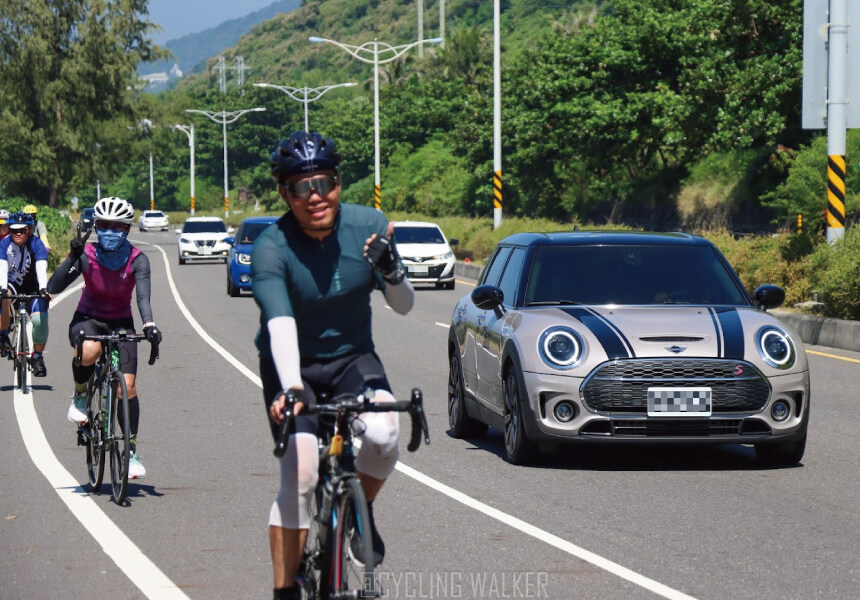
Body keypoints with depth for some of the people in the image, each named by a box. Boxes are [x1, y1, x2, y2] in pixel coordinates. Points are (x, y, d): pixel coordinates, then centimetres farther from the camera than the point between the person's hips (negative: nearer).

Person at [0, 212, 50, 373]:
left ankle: (37, 356, 1)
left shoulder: (36, 244, -17)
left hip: (33, 289, 0)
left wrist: (43, 289, -47)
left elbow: (41, 269, -30)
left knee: (39, 320, -23)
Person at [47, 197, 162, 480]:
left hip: (121, 323, 1)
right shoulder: (86, 255, -16)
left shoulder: (137, 259, -15)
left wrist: (149, 324, -47)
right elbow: (53, 287, -24)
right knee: (89, 350, -38)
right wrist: (72, 257, -38)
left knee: (127, 385, -12)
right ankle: (80, 396, -7)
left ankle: (131, 451, 1)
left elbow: (143, 296, -28)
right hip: (88, 319, -1)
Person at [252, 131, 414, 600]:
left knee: (383, 435, -27)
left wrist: (389, 271, -28)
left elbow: (404, 307, -6)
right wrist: (290, 388, -50)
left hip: (353, 357, 2)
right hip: (294, 366, -2)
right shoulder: (270, 249, -21)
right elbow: (280, 324, -34)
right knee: (300, 476, -18)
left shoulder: (368, 226, -11)